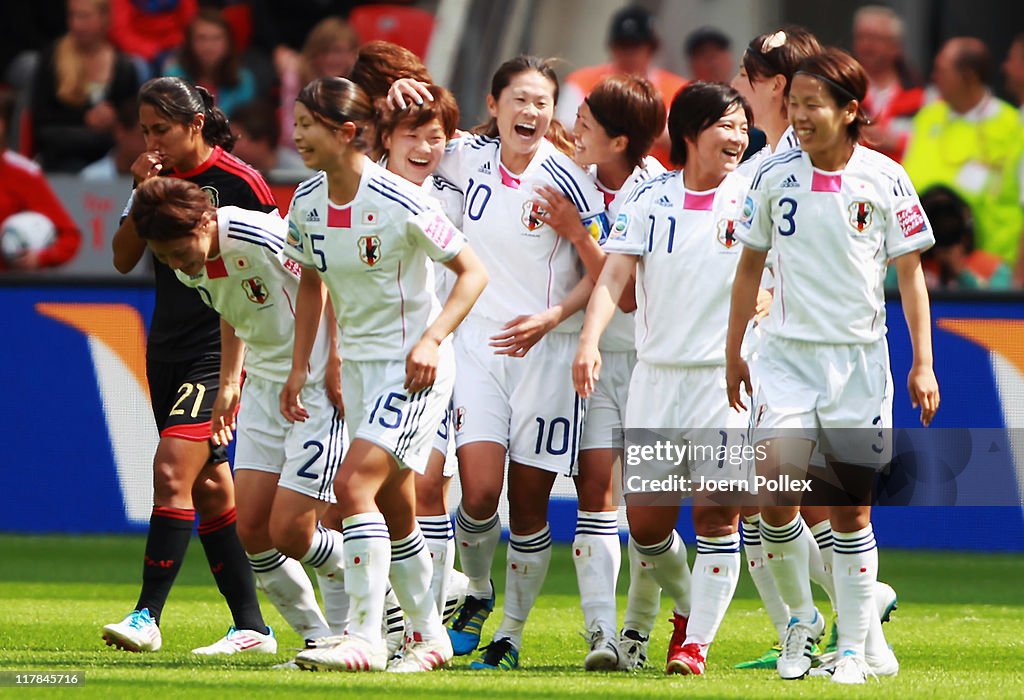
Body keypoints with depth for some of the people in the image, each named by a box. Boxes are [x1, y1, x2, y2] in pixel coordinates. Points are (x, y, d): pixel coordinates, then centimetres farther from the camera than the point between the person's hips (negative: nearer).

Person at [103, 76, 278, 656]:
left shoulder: (239, 182, -10)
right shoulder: (158, 178, 9)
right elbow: (125, 260, 5)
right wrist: (143, 196, -8)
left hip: (220, 350, -7)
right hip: (167, 350, 7)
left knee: (173, 470, -18)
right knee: (209, 486, 8)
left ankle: (148, 617, -16)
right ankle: (252, 628, 12)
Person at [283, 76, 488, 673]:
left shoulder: (398, 202, -20)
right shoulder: (307, 203, 0)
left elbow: (473, 272, -13)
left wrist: (432, 339, -23)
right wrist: (300, 365, 12)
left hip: (415, 366, -7)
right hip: (359, 363, 7)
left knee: (354, 484, -20)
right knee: (394, 511, 12)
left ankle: (365, 638, -17)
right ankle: (429, 637, 25)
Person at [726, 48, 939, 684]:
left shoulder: (884, 179, -4)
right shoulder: (775, 177, 0)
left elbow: (910, 275, 2)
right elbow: (750, 268, 12)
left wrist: (923, 364, -2)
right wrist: (734, 353, 12)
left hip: (859, 361, -1)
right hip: (786, 355, 1)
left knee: (851, 512, 2)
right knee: (776, 498, -14)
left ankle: (859, 645, 13)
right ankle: (800, 619, 7)